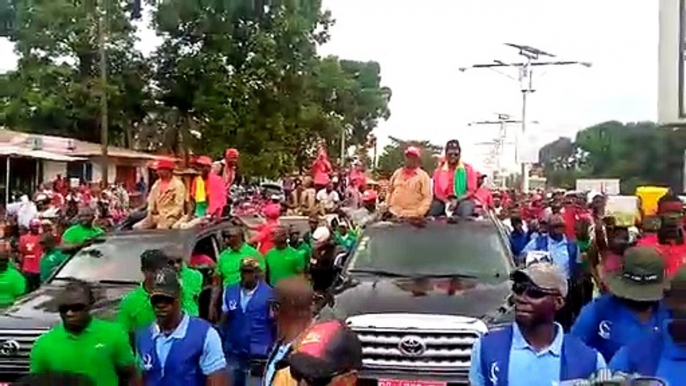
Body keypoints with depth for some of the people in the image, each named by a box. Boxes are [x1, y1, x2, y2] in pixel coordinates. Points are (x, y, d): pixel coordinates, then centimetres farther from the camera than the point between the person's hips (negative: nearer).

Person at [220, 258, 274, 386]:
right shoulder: (229, 291, 3)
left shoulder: (269, 293, -9)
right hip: (233, 351, 4)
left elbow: (274, 323, -5)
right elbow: (223, 320, 8)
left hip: (259, 354, -3)